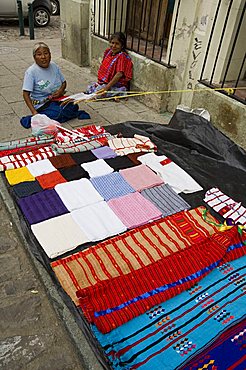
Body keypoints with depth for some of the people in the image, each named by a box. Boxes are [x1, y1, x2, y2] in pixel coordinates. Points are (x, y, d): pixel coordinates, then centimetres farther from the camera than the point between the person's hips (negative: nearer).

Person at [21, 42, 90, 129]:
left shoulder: (54, 66, 4)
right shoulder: (31, 72, -12)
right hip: (42, 104, -6)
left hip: (58, 99, 6)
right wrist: (34, 112, -28)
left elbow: (64, 82, 16)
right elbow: (26, 94, -15)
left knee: (74, 106, -22)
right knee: (58, 114, -33)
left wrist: (61, 90, -9)